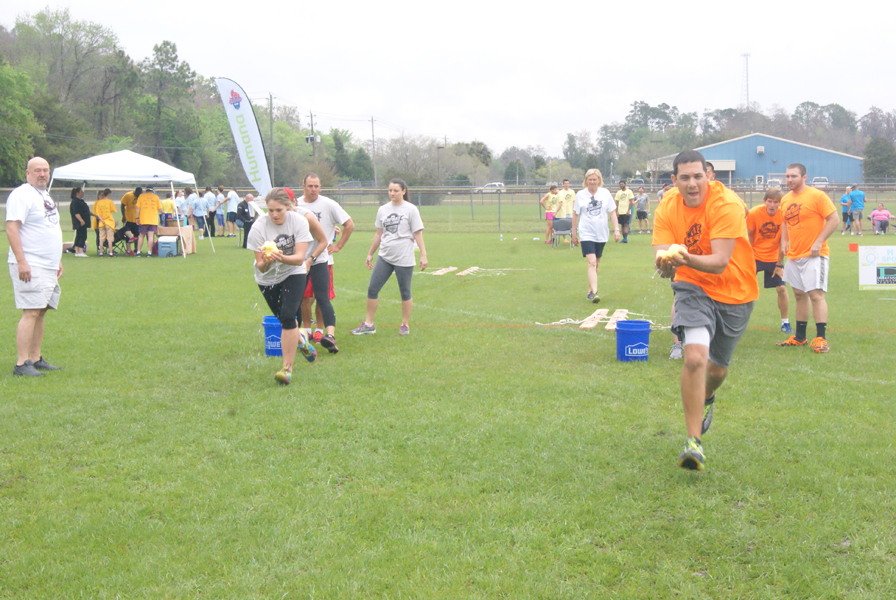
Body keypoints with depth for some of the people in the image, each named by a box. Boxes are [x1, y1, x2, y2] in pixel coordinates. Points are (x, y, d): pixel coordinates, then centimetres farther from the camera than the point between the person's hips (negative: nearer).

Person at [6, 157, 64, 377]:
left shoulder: (46, 196, 20)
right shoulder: (21, 195, -9)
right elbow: (11, 229, -17)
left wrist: (58, 260, 25)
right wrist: (21, 262, -23)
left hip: (49, 267, 9)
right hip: (30, 267, -9)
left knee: (41, 312, 10)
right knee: (30, 313, -12)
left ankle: (35, 359, 16)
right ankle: (21, 364, -11)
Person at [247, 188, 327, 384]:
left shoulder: (299, 221, -19)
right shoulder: (259, 228, -21)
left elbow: (299, 258, -24)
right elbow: (261, 266, -21)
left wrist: (281, 257, -44)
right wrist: (265, 262, -45)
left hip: (293, 274, -1)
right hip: (268, 279, 1)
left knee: (287, 317, -19)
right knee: (284, 319, 12)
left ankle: (287, 367, -10)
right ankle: (301, 339, 48)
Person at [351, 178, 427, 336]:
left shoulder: (411, 209, -2)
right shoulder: (383, 210, 11)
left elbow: (417, 234, -2)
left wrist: (423, 255, -8)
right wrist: (370, 254, 20)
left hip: (404, 258, -4)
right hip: (384, 257, 4)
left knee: (405, 292, 3)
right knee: (372, 289, 0)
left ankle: (405, 325, 17)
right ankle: (368, 324, 10)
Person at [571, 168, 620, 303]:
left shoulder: (605, 193, 4)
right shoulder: (580, 195, 1)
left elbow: (612, 212, 8)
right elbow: (575, 214, 8)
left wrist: (616, 229, 0)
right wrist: (574, 233, 9)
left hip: (602, 234, 3)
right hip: (586, 234, -3)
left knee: (596, 264, 11)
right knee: (591, 263, -17)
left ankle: (590, 291, 24)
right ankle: (594, 292, -23)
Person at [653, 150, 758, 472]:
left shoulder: (726, 204, -23)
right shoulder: (667, 208, -10)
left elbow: (719, 262, -30)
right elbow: (662, 256, -18)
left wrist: (687, 259, -50)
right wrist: (665, 264, -42)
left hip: (734, 291, 0)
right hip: (693, 288, 1)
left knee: (717, 368, 13)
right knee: (695, 356, -23)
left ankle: (706, 399, 52)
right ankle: (694, 441, -15)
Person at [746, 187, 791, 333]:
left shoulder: (784, 215, -14)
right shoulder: (754, 213, -17)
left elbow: (783, 241, -5)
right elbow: (748, 236, -5)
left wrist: (779, 263, -2)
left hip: (774, 258, 1)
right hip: (755, 256, -1)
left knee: (782, 289, -4)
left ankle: (785, 323, 12)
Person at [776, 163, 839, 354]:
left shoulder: (817, 196, -9)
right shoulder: (785, 199, 11)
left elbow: (833, 219, -11)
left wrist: (818, 242, -17)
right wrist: (784, 241, 8)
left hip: (814, 255, -7)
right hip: (794, 255, 7)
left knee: (816, 294, -12)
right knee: (799, 294, 12)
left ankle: (821, 338, -10)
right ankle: (800, 337, 20)